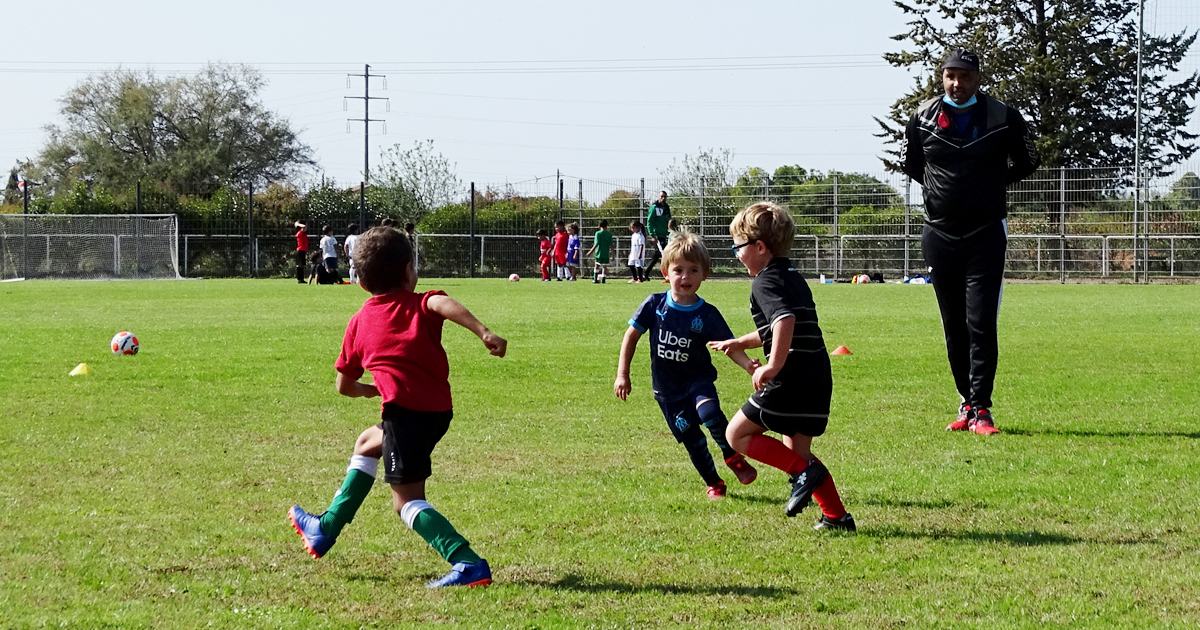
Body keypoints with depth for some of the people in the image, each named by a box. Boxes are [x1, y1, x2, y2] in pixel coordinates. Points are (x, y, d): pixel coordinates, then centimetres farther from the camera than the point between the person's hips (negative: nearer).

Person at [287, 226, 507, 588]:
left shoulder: (359, 323, 16)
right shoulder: (419, 305, 13)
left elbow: (345, 386, 27)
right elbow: (444, 304, -14)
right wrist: (484, 333, -26)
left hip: (404, 408, -4)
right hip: (439, 409, 4)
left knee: (407, 500, -1)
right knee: (367, 443, 29)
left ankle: (468, 564, -19)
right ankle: (326, 529, 38)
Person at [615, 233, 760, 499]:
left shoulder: (707, 314, -10)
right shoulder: (655, 305, -8)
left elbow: (729, 345, -10)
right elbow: (632, 335, 1)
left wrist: (749, 365, -30)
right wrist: (623, 374, -2)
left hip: (698, 379, -2)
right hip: (667, 389, 2)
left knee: (708, 412, -30)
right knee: (690, 438, 3)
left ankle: (733, 457, -6)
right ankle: (713, 484, 21)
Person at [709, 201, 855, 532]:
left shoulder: (766, 282, -10)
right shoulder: (794, 277, 20)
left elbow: (785, 321, -29)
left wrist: (773, 366, -27)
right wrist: (739, 343, 39)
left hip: (791, 379, -9)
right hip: (819, 379, 9)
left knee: (738, 434, 2)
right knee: (795, 448, 20)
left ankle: (804, 470, -9)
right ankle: (837, 516, 14)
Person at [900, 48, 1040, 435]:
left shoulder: (1003, 118, -4)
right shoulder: (923, 118, 2)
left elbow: (1026, 163, 12)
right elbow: (908, 161, 20)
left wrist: (992, 184, 8)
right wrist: (935, 187, 11)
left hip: (986, 235, -3)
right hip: (940, 234, 3)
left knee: (981, 323, -11)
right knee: (953, 326, 7)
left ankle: (980, 409, -11)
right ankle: (967, 403, 16)